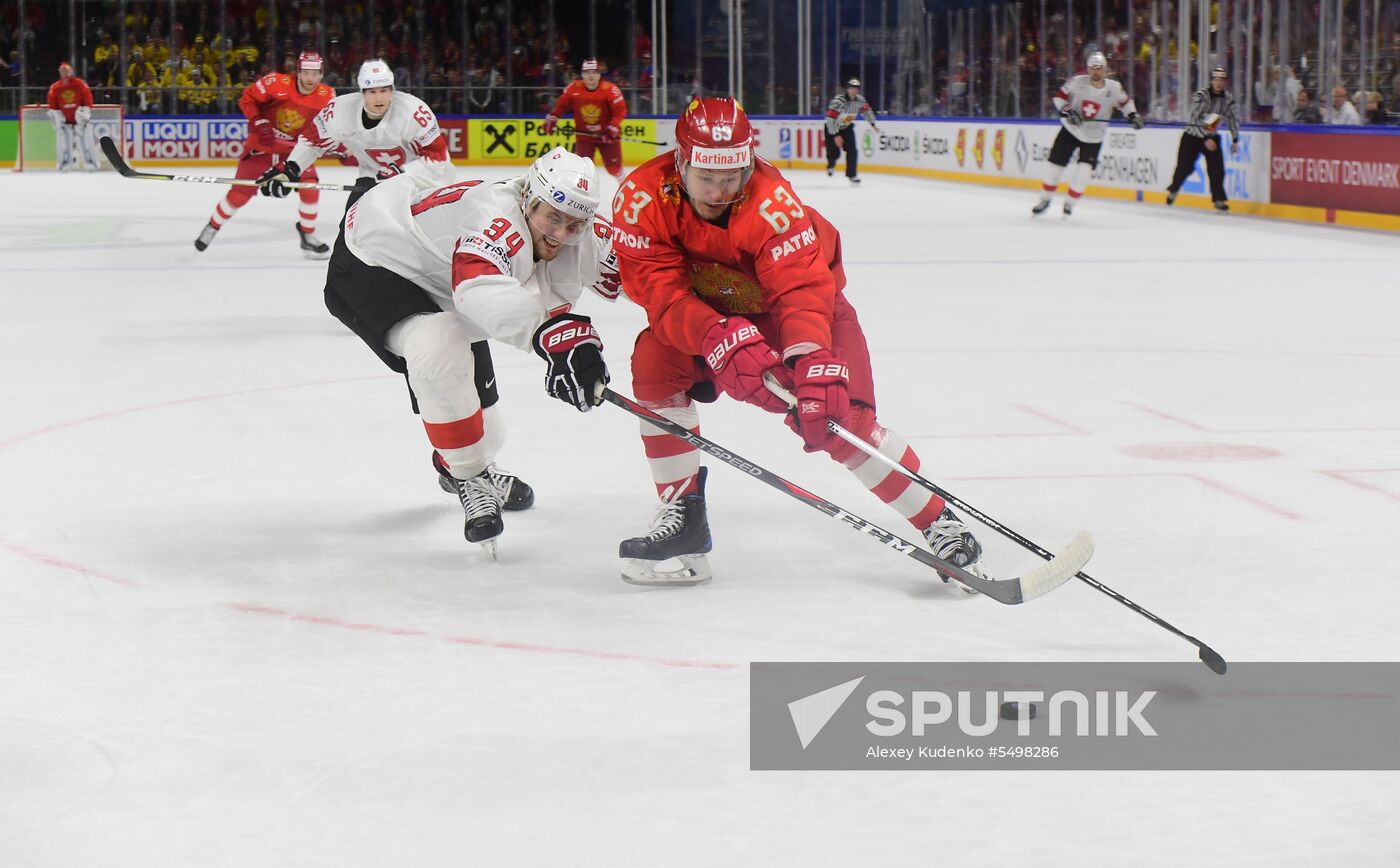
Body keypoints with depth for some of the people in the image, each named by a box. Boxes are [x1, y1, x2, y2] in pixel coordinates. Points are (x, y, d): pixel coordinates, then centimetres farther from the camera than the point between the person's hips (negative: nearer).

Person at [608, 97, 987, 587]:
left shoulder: (771, 203, -36)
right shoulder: (643, 198, -27)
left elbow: (802, 290, -43)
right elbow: (661, 292, -32)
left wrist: (813, 364, -60)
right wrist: (720, 340, -49)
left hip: (804, 297, -3)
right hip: (709, 307, 3)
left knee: (842, 419, -17)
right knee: (654, 364, -21)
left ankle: (941, 525, -3)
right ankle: (682, 518, -8)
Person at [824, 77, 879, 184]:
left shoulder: (860, 99, -12)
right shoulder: (838, 100, -32)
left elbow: (866, 110, 9)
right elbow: (830, 118, -32)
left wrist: (873, 124, 10)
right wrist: (836, 136, -31)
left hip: (847, 127, 5)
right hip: (832, 127, -5)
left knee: (852, 150, -8)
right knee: (834, 152, -7)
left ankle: (851, 174, 4)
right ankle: (831, 165, 28)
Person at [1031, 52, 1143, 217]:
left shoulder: (1114, 88, -11)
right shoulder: (1077, 82, -14)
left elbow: (1125, 101, 6)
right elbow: (1060, 95, -5)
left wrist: (1133, 115, -8)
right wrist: (1067, 110, -19)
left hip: (1093, 137, 0)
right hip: (1070, 130, 0)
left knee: (1083, 171, -12)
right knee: (1055, 164, 1)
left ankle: (1069, 203, 8)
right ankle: (1045, 199, 20)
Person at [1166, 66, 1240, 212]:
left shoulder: (1228, 98, -5)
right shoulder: (1201, 96, -23)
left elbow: (1233, 119, 4)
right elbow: (1195, 120, -27)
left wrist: (1235, 141, 1)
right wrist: (1206, 140, -29)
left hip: (1212, 136, 4)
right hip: (1192, 136, -4)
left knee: (1217, 167, -9)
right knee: (1185, 167, -3)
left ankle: (1219, 199, -2)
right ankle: (1173, 190, 23)